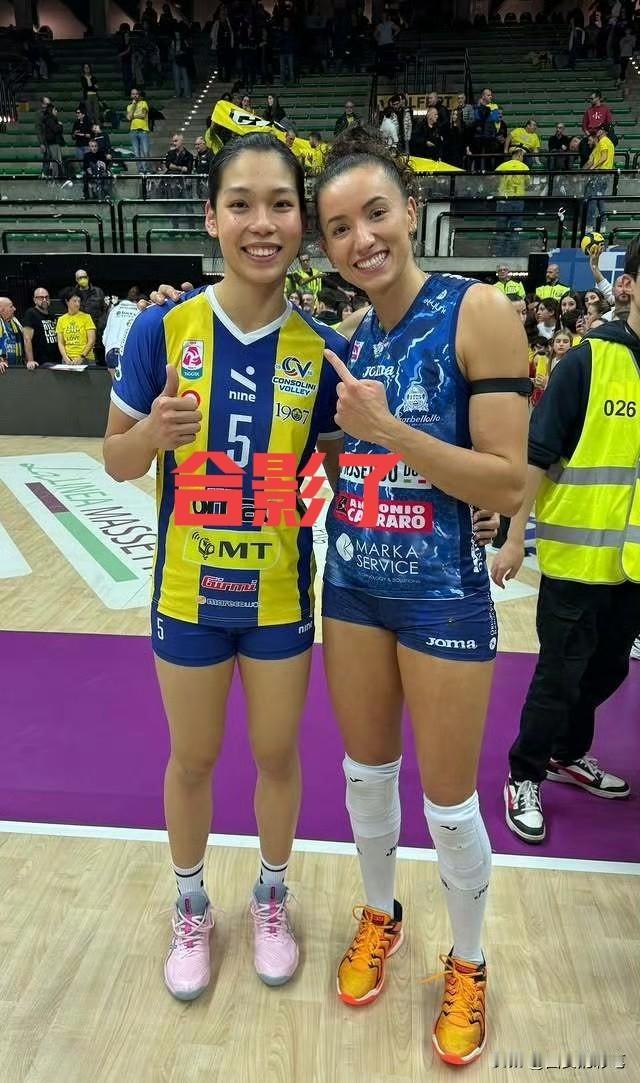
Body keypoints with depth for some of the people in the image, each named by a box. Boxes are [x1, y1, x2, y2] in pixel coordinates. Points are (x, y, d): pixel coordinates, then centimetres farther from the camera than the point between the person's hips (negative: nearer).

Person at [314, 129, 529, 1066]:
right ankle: (379, 917, 46)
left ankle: (468, 965, 38)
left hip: (443, 594, -5)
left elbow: (508, 483, -18)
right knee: (366, 771, 19)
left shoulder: (479, 313, -13)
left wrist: (389, 431, -24)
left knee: (448, 801, 10)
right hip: (353, 582, 5)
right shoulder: (349, 337, 5)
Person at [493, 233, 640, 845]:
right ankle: (524, 775, 24)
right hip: (577, 554, -5)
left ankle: (569, 754, 40)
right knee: (562, 672, 5)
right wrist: (514, 538, -14)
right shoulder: (588, 360, -11)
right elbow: (536, 454, -12)